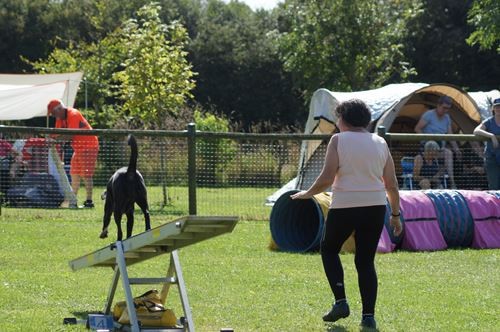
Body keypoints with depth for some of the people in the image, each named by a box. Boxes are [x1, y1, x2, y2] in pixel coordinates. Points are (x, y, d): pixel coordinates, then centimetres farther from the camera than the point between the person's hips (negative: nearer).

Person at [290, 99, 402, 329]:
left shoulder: (338, 140, -3)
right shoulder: (380, 143, 10)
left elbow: (326, 179, -10)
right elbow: (392, 184, 9)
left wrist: (307, 194, 6)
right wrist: (395, 214, 17)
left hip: (344, 206, -4)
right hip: (375, 207, 4)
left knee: (329, 249, 20)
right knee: (366, 260, 11)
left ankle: (340, 301, 8)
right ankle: (368, 315, 4)